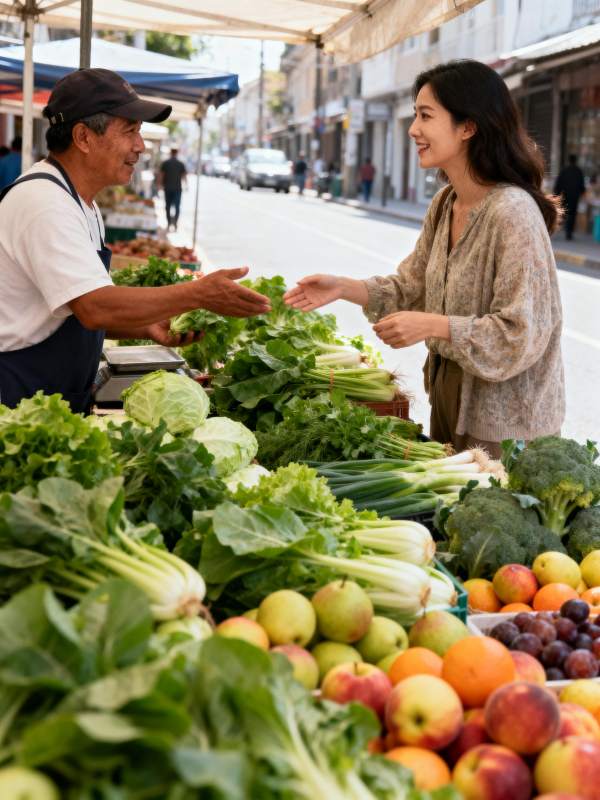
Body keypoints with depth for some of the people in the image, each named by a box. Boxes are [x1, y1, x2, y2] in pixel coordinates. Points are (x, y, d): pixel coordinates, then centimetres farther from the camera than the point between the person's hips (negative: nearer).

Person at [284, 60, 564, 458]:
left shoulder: (512, 213, -24)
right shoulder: (445, 203, 3)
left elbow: (523, 334, -25)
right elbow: (413, 287, 10)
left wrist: (432, 326, -27)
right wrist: (343, 287, -2)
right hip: (448, 394, 8)